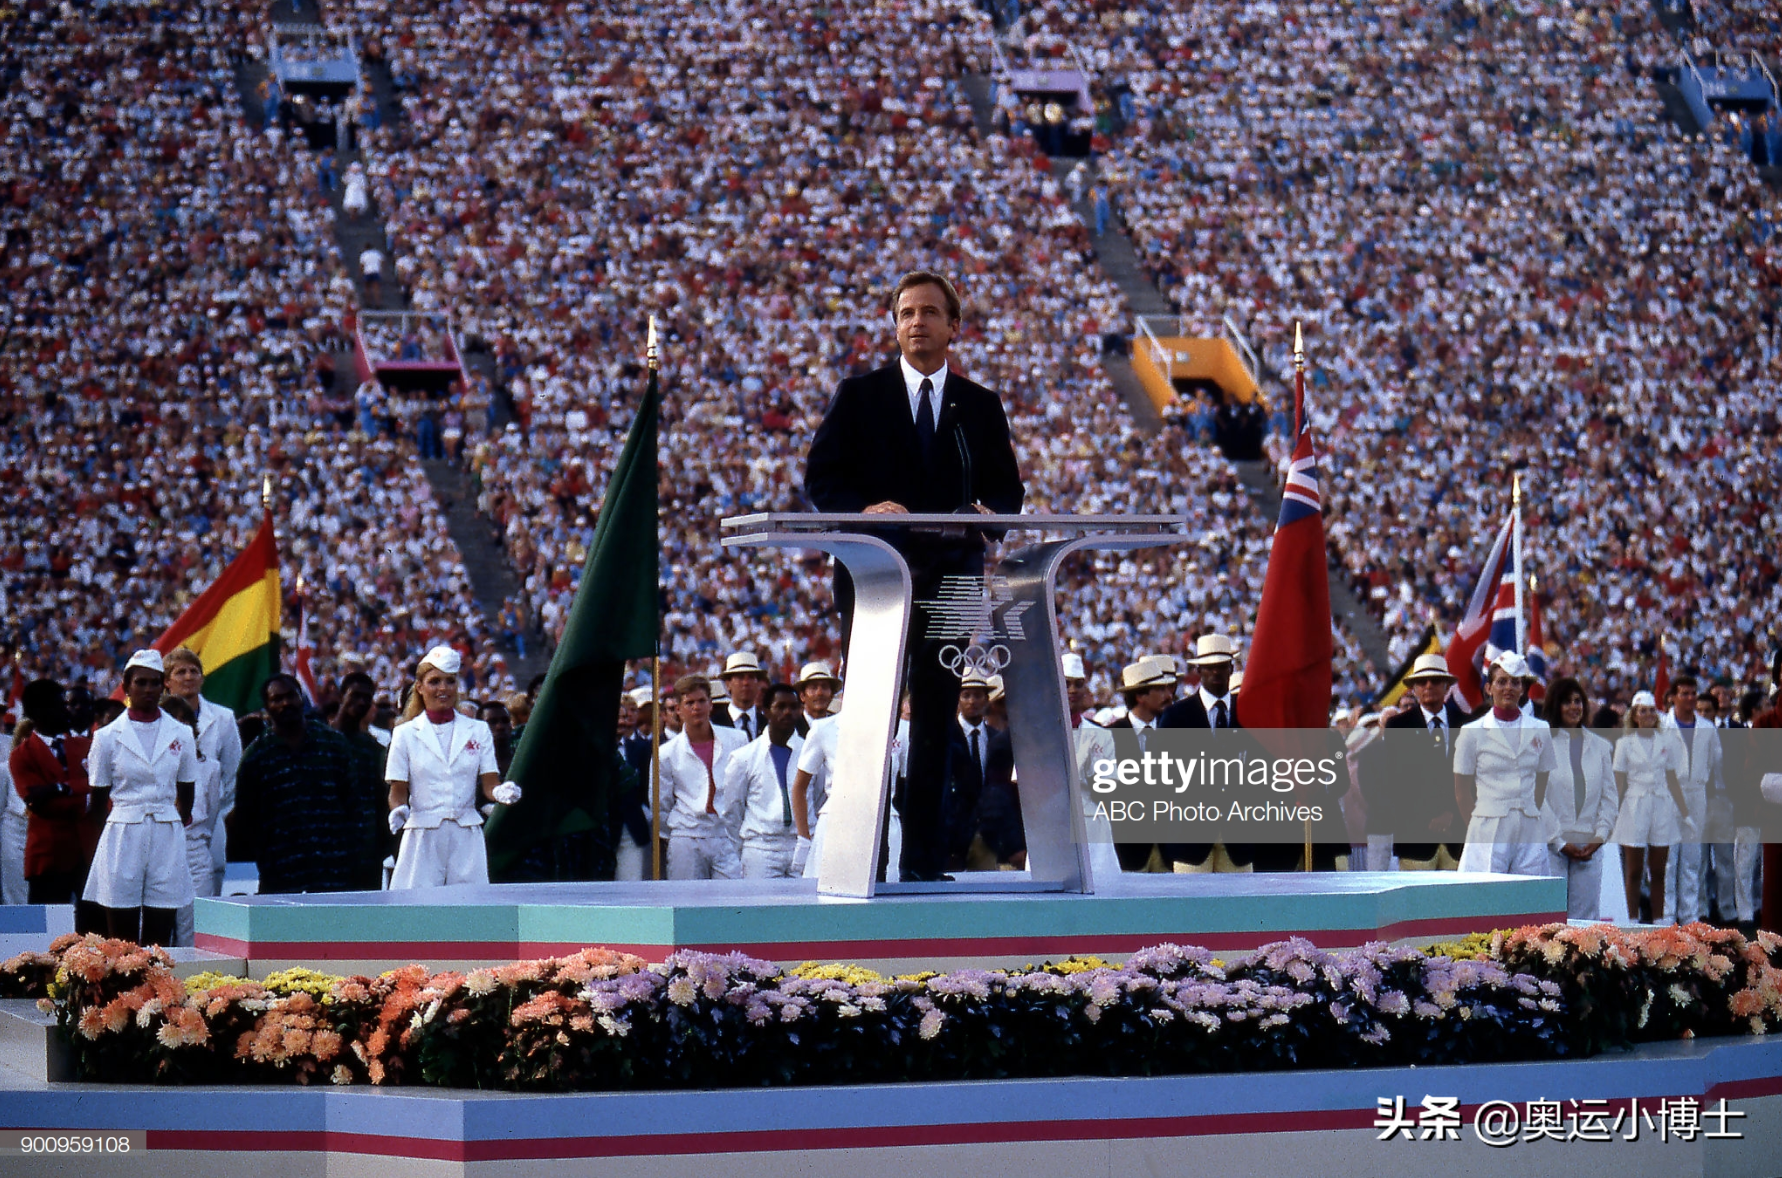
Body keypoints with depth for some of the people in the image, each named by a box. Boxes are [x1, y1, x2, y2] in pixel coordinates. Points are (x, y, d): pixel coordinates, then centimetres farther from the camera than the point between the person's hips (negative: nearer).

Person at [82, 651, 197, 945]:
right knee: (122, 940, -3)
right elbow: (99, 797, 6)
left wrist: (168, 827, 9)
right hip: (122, 838, -1)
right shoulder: (108, 738, 2)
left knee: (159, 940, 1)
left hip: (167, 840, 1)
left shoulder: (181, 735, 7)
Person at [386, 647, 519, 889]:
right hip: (423, 839, -1)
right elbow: (398, 791, 6)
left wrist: (501, 792, -16)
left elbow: (489, 785, 6)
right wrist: (398, 810, -15)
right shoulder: (406, 734, 8)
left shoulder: (478, 731, 12)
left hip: (467, 840, 1)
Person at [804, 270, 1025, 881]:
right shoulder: (858, 395, 6)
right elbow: (820, 479, 0)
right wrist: (865, 507, -20)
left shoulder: (980, 406, 12)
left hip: (950, 574, 2)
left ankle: (924, 856, 6)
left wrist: (989, 511, -12)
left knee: (936, 719, 3)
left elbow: (1008, 489, 12)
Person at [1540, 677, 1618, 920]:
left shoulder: (1601, 747, 13)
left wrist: (1600, 836, -1)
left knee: (1586, 917, 1)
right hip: (1550, 844, -4)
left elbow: (1610, 797, 13)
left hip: (1589, 847, 4)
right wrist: (1560, 842, -8)